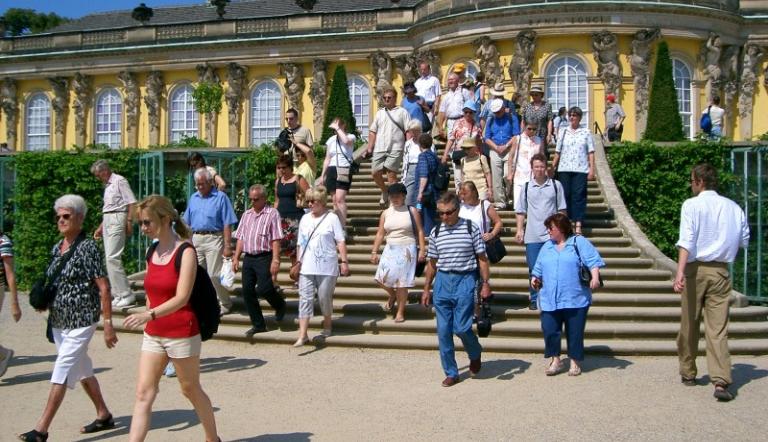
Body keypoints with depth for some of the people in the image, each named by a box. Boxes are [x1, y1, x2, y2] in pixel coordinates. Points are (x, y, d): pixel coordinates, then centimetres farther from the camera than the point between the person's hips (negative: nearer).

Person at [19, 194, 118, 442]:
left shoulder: (88, 247, -13)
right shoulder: (57, 248, 9)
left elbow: (103, 288, -15)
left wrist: (108, 323, -18)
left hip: (81, 322, -8)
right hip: (58, 321, 8)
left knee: (61, 372, -7)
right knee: (82, 370, 16)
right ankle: (104, 416, 29)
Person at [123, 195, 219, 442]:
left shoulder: (185, 252, -14)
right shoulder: (151, 253, 6)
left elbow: (182, 298, -22)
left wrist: (148, 315, -33)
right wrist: (149, 320, 14)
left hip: (182, 333, -6)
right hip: (153, 334, 6)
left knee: (191, 390, 10)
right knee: (143, 393, -1)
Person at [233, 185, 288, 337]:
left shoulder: (272, 214, -4)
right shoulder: (247, 214, 16)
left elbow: (276, 239, -10)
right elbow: (240, 238, 18)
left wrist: (275, 260, -17)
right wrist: (236, 258, 11)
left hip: (264, 257, -6)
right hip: (248, 258, 6)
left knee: (263, 289, -14)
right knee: (247, 291, 3)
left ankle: (279, 305, 19)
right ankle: (258, 324, 15)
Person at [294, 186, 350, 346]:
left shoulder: (332, 218, -2)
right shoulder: (305, 219, 12)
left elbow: (340, 241, -4)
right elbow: (300, 243, 17)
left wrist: (344, 262, -9)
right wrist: (299, 262, 16)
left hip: (327, 267, -4)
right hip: (307, 268, 4)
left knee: (325, 298, 5)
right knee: (305, 299, -4)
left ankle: (327, 327, 31)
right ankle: (302, 335, -4)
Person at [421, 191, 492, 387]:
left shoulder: (470, 229, -2)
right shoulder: (435, 232, 7)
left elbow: (482, 258, 1)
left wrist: (485, 284, -5)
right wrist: (426, 289, 14)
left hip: (465, 280, -4)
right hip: (442, 281, 4)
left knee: (461, 327, -9)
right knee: (443, 330, 4)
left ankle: (475, 354, 24)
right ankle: (450, 373, 17)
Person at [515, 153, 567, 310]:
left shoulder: (556, 185, 3)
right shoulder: (526, 187, 5)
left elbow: (561, 210, 6)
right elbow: (520, 211, 8)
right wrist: (520, 230, 1)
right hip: (532, 236, 1)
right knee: (534, 269, 6)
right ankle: (535, 299, 17)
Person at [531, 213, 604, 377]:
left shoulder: (579, 242, 2)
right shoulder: (546, 247, 17)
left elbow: (593, 261, -8)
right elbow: (538, 269, 23)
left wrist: (595, 277, -21)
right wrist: (535, 278, 5)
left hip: (575, 299, -4)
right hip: (550, 300, 4)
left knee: (574, 332, 4)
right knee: (549, 331, -2)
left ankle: (575, 362, 19)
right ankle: (555, 360, 13)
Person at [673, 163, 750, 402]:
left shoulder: (692, 205, -7)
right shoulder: (733, 208, 7)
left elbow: (686, 239, -20)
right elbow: (744, 241, 15)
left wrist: (680, 271, -28)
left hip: (696, 269, -3)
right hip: (721, 271, 3)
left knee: (689, 324, 12)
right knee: (718, 328, 0)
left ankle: (688, 373, 25)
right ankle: (721, 381, -11)